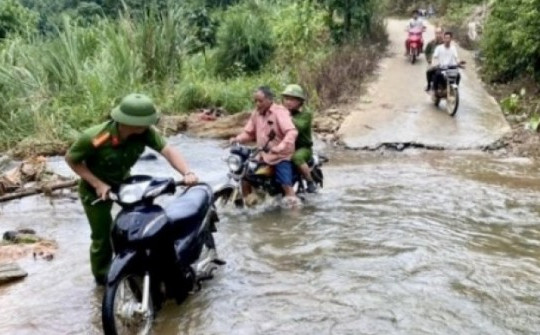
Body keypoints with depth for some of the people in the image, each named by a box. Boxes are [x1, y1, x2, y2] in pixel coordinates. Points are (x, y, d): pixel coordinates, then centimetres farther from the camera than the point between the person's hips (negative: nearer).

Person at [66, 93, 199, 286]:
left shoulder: (144, 132, -28)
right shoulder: (94, 138, -37)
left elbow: (167, 150, -30)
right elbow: (71, 159, -21)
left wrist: (187, 173, -47)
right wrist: (98, 184, -29)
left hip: (124, 182, 4)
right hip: (96, 189, -4)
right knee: (103, 238, 3)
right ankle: (102, 278, 30)